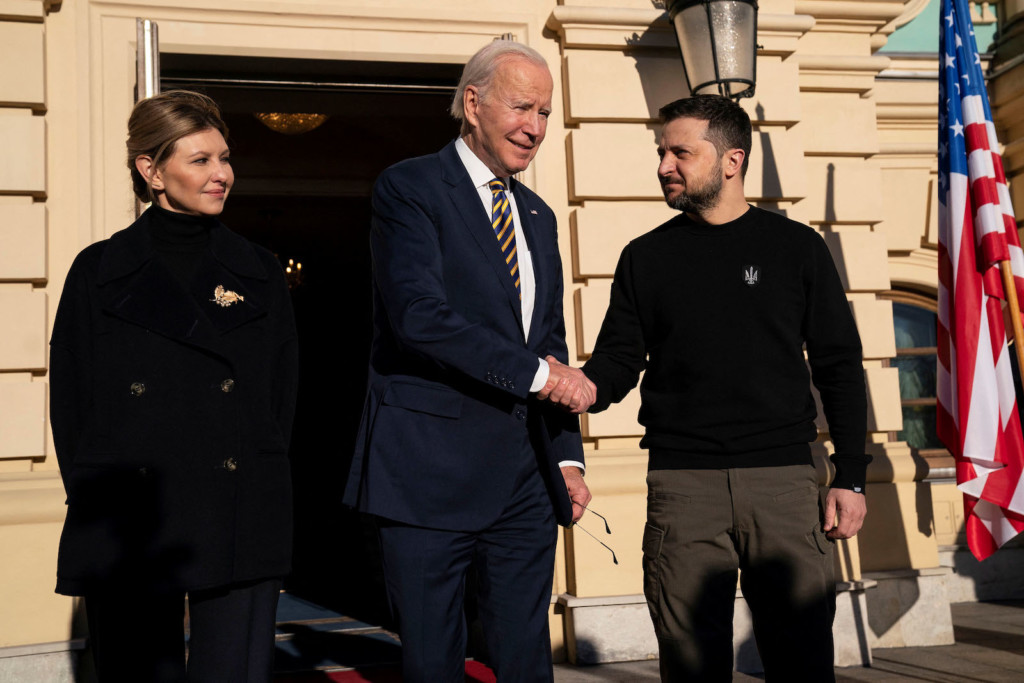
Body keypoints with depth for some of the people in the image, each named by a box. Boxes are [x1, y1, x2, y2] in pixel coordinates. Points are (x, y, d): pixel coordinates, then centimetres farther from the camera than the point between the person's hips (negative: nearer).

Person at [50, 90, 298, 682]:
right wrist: (94, 498, -3)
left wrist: (261, 490, 0)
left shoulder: (260, 273, 10)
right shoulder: (100, 272, 5)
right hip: (128, 527, -1)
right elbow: (71, 401, 5)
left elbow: (283, 397, 10)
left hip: (242, 530, 1)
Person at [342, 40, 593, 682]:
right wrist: (536, 372, -15)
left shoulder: (539, 215, 17)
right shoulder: (409, 188, -4)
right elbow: (420, 316, -18)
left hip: (525, 480, 6)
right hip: (429, 469, -6)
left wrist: (567, 458, 12)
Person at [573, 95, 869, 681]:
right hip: (682, 483, 1)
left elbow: (839, 366, 8)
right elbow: (619, 360, 10)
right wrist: (584, 386, -13)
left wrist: (851, 477, 2)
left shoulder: (796, 247, 7)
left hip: (783, 478, -1)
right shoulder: (645, 258, 11)